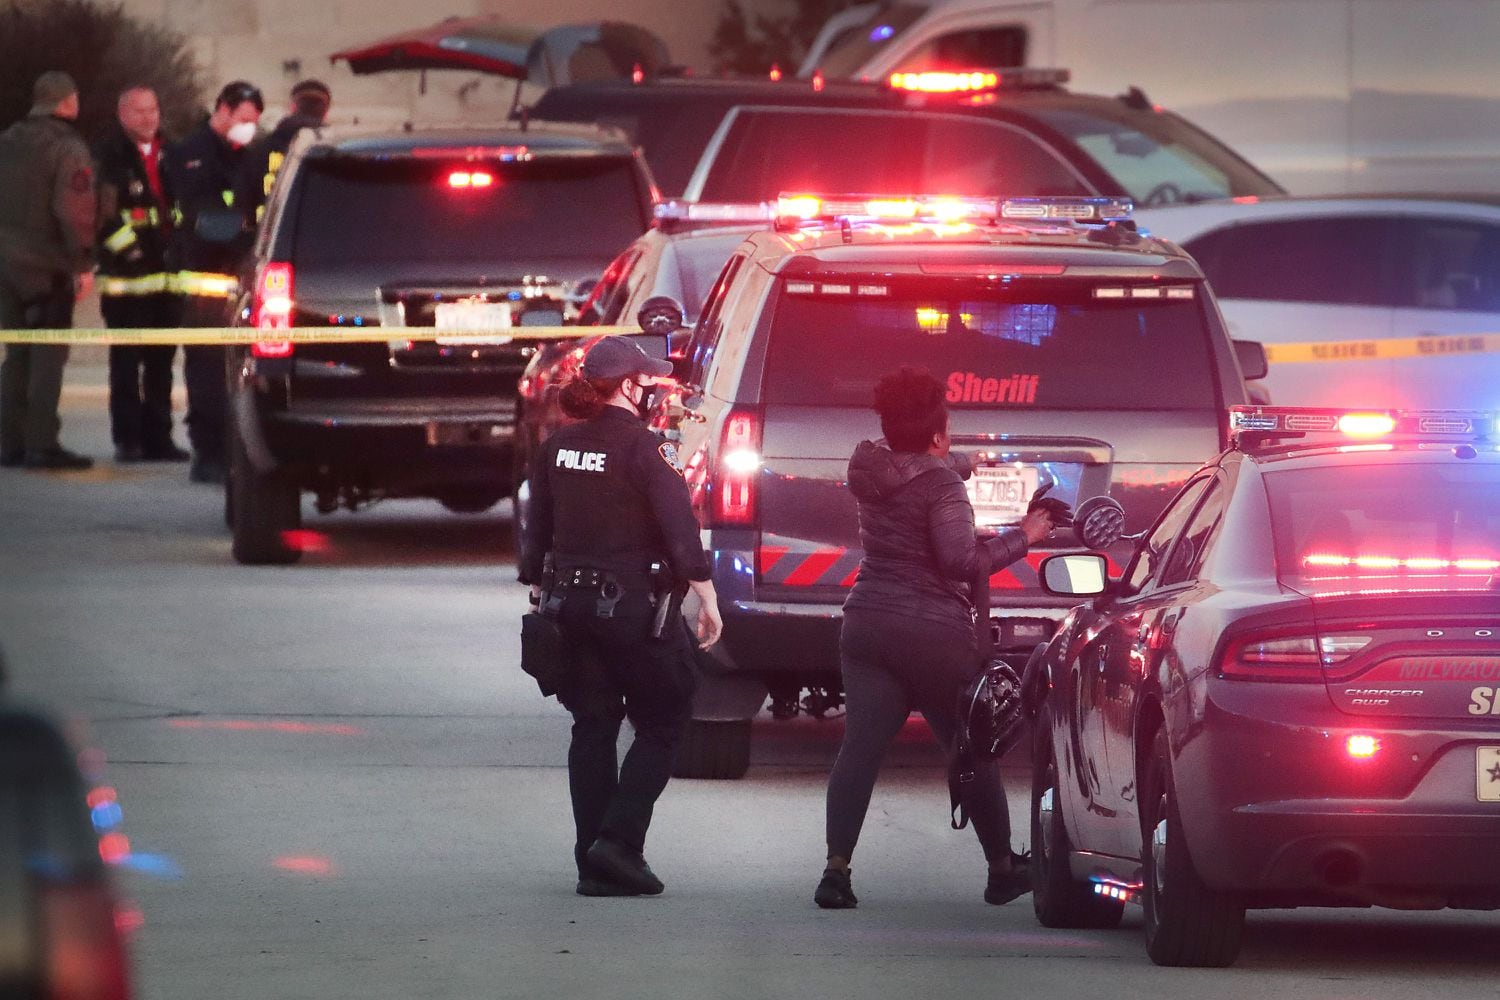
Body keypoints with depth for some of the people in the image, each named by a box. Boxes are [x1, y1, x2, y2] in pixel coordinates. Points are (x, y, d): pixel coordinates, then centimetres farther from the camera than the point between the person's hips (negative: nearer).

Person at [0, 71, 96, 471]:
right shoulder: (67, 147, -10)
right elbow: (73, 210, -18)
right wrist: (83, 263, -16)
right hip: (48, 266, -7)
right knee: (48, 354, -5)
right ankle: (41, 444, -10)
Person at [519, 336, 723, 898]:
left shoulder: (557, 450, 8)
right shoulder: (642, 448, -11)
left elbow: (537, 533, 14)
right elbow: (680, 528, -17)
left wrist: (540, 592, 23)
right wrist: (705, 597, -15)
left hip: (570, 602, 6)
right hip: (633, 603, -6)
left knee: (592, 729, 11)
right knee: (661, 725, 5)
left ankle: (594, 862, 9)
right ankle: (619, 841, -9)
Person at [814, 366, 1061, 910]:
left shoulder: (870, 472, 8)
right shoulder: (940, 484, -13)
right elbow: (961, 559, -20)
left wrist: (960, 465, 42)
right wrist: (1022, 537, -10)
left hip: (867, 624, 5)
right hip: (933, 633, -5)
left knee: (860, 747, -3)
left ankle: (837, 866, -18)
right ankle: (1003, 869, 20)